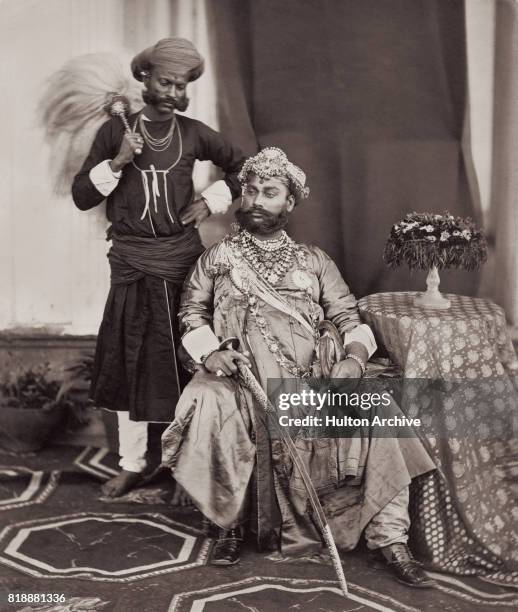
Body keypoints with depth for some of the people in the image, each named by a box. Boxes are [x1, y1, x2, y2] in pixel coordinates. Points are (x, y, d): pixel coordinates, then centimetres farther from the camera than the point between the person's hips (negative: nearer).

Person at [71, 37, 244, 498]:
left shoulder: (194, 134, 2)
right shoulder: (115, 131, 1)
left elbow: (242, 168, 15)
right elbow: (81, 196, 0)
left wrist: (211, 201, 2)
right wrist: (117, 162, -14)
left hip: (182, 262, 0)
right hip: (131, 265, 1)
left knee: (184, 363, 3)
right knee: (129, 364, 6)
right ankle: (131, 463, 19)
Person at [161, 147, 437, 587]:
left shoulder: (314, 261, 17)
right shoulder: (218, 257, 15)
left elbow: (349, 318, 10)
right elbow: (191, 314, 11)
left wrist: (355, 357, -12)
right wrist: (210, 352, -11)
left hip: (311, 382, 1)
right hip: (239, 380, -1)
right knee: (206, 406, -33)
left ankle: (390, 539, -17)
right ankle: (231, 525, -13)